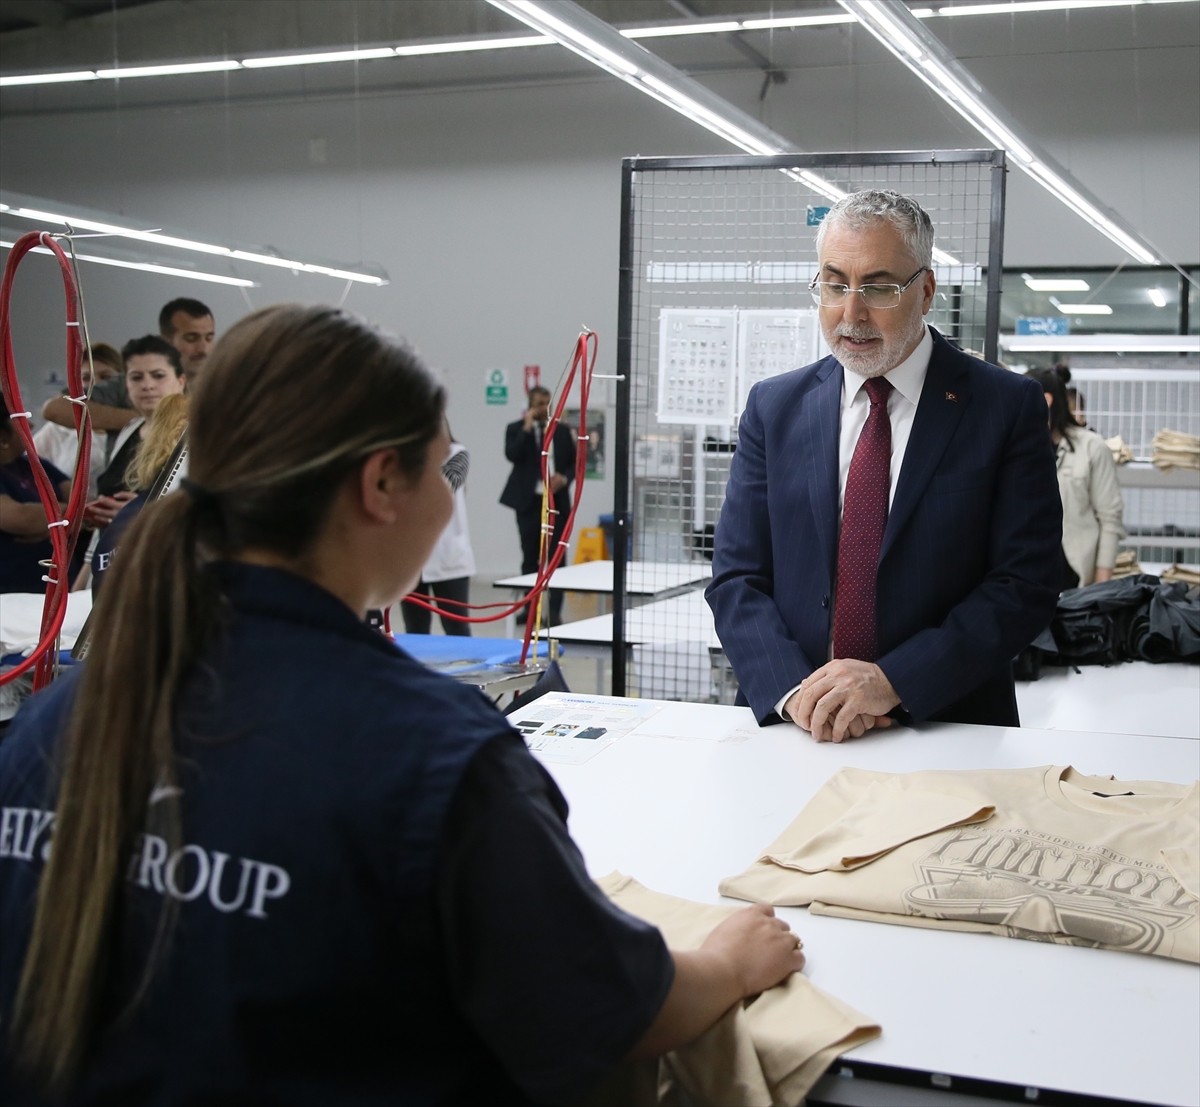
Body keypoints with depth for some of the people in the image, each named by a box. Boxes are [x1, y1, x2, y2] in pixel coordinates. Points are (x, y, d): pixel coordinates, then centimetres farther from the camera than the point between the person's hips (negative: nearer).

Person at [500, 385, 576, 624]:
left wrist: (564, 478, -8)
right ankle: (529, 607, 14)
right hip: (529, 501, -1)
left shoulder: (563, 430, 9)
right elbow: (511, 455, -16)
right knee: (530, 556, 6)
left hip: (557, 500, 1)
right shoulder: (516, 429, 1)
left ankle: (555, 610, -1)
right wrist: (526, 428, -16)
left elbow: (574, 462, 11)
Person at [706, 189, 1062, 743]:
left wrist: (894, 681, -15)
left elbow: (1024, 584, -4)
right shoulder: (774, 407, 9)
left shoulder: (1006, 406, 2)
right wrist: (792, 688, -12)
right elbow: (736, 578, 6)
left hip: (949, 727, -1)